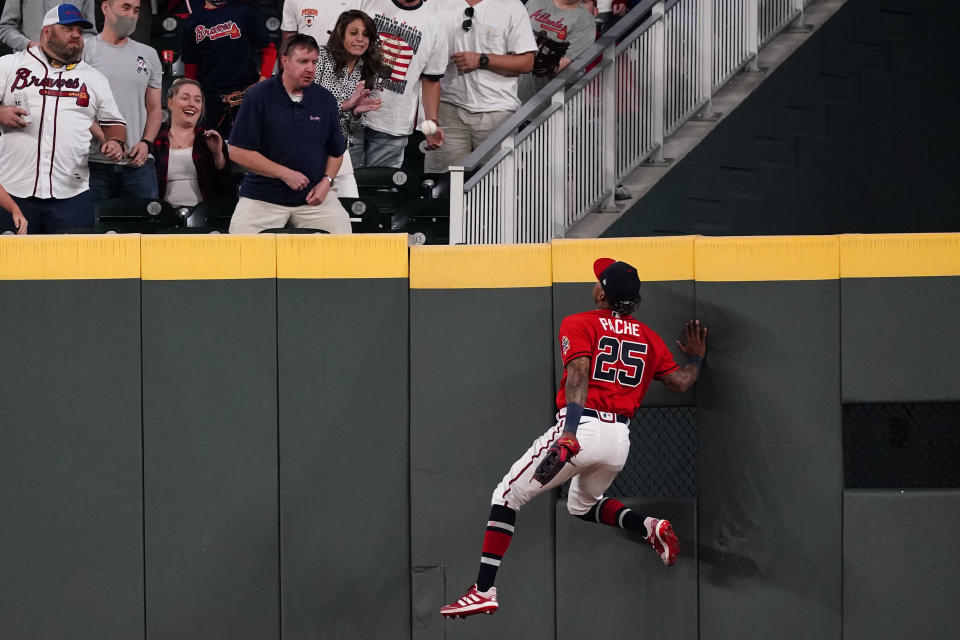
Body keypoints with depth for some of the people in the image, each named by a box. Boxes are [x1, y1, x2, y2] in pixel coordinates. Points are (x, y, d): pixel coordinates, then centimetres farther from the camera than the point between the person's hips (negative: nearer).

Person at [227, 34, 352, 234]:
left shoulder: (325, 100, 5)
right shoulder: (259, 96, -7)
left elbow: (336, 151, 15)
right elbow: (238, 152, -10)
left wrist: (327, 181, -4)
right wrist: (285, 174, -14)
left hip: (313, 196, 3)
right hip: (262, 197, -3)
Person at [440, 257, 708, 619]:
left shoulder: (578, 324, 1)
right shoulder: (647, 336, 16)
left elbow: (579, 375, -15)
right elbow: (680, 383, 17)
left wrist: (569, 435, -28)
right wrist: (696, 359, 40)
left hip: (581, 427, -6)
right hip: (620, 439, 6)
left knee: (506, 496, 3)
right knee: (583, 506, 32)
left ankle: (485, 590, -8)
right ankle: (649, 528, 4)